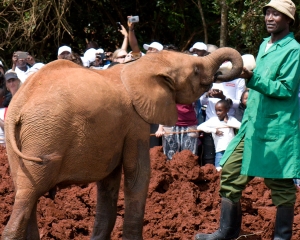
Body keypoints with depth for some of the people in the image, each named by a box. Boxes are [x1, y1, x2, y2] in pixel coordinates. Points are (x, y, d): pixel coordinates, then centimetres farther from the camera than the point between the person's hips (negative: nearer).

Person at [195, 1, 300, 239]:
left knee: (280, 184, -1)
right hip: (253, 124, 8)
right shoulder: (264, 45, 15)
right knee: (230, 172, 6)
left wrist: (252, 78, -24)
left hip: (278, 128, -8)